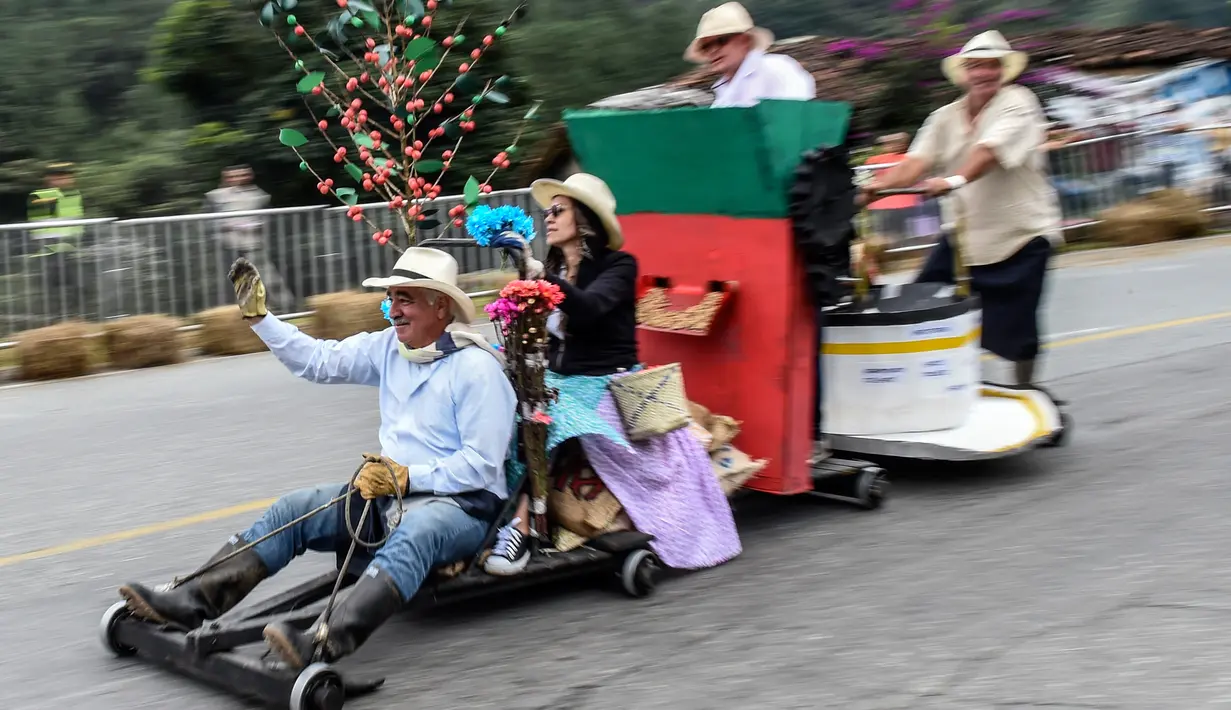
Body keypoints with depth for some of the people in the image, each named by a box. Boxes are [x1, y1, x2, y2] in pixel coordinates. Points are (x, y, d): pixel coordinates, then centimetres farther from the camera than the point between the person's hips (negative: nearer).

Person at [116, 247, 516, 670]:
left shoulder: (477, 368, -13)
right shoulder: (389, 346, 10)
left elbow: (482, 465, -17)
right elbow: (319, 361, 16)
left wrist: (407, 476, -23)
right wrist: (258, 318, 11)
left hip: (461, 505, -8)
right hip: (390, 493, 8)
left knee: (413, 533, -40)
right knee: (293, 510, -5)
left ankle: (323, 645, -62)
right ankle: (191, 602, -14)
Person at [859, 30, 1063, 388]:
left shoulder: (1017, 103, -10)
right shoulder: (945, 117, 7)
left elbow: (990, 152, -28)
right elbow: (917, 160, -8)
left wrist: (955, 180, -46)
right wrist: (880, 185, -27)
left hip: (1021, 234, -5)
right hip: (965, 234, 5)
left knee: (1016, 331, 0)